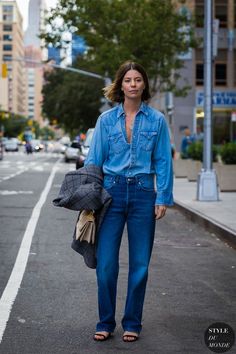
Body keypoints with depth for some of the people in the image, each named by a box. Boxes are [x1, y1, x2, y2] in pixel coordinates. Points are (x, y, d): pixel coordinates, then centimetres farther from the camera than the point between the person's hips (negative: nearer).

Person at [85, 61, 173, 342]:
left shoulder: (157, 120, 3)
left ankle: (132, 324, 19)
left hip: (143, 195, 0)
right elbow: (94, 160, 7)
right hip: (111, 192, 0)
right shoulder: (106, 120, 5)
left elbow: (163, 161, 3)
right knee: (106, 263, -2)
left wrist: (163, 198, -3)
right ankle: (105, 323, 14)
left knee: (139, 264, 5)